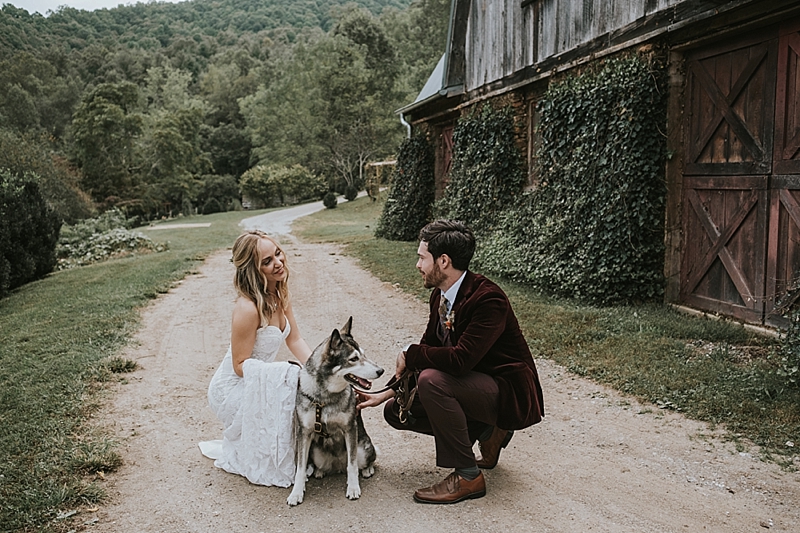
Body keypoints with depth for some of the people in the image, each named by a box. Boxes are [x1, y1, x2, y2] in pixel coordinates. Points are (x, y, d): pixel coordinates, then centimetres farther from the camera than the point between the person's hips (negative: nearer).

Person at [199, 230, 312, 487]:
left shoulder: (280, 294, -3)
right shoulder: (248, 308, -29)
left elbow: (295, 340, 3)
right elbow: (240, 365, -23)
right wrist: (290, 372, -32)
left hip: (260, 381, 8)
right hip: (233, 389, -8)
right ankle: (235, 455, 0)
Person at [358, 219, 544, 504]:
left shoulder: (488, 298, -27)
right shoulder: (440, 295, 1)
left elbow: (460, 358, -37)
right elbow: (428, 351, 8)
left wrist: (409, 354, -22)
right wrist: (385, 394, 3)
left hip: (510, 394, -9)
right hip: (475, 383, 9)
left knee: (432, 379, -32)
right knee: (396, 411, 3)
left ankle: (467, 477, -15)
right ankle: (487, 432, 12)